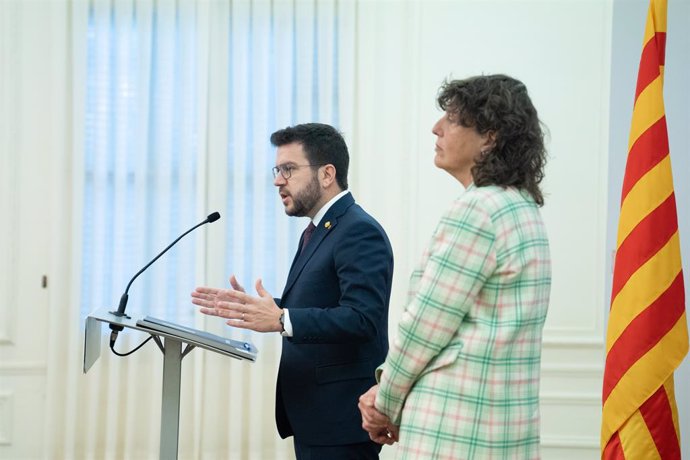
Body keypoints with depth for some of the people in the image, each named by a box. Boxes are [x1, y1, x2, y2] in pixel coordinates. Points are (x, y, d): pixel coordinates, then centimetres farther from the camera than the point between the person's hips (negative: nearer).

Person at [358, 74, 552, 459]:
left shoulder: (477, 210, -15)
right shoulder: (523, 207, 14)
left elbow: (427, 322, -14)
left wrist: (386, 403, 1)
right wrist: (387, 388, 7)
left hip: (455, 428, -9)